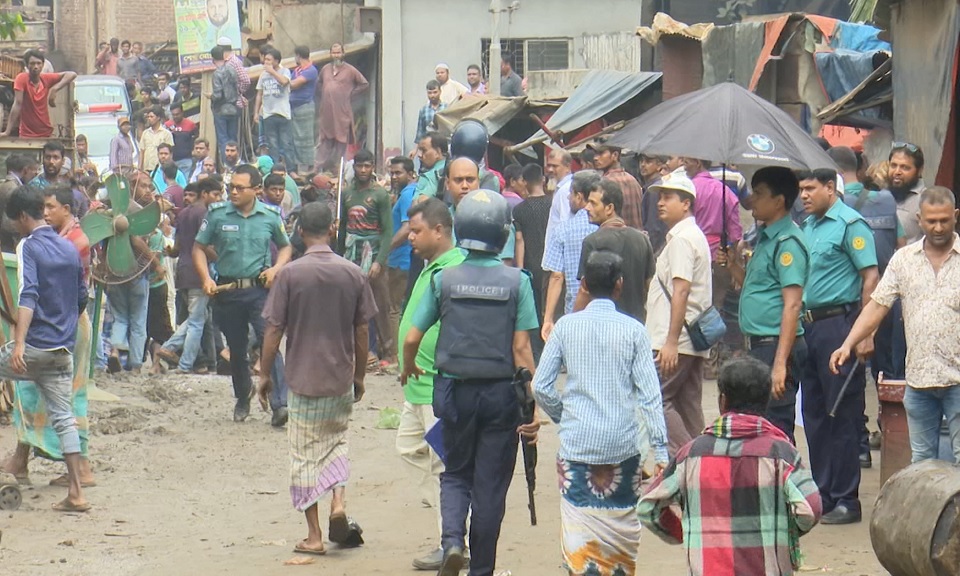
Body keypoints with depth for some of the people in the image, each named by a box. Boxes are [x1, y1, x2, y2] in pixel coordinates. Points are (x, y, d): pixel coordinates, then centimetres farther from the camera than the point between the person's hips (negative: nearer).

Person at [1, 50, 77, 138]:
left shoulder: (46, 79, 1)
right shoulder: (21, 78, -10)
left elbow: (72, 75, 3)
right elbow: (17, 104, -17)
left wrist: (55, 89, -12)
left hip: (46, 134, 4)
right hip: (27, 135, -4)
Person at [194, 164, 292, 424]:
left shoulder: (270, 216, 0)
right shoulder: (217, 213, -2)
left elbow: (285, 247, 15)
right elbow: (199, 248, 5)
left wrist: (276, 268, -4)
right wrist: (206, 279, -9)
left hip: (260, 289, -1)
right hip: (227, 291, 2)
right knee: (236, 349, 13)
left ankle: (280, 404, -18)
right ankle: (242, 400, 34)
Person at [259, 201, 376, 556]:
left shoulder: (290, 274, -10)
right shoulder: (353, 274, -3)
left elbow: (273, 330, -8)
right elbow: (362, 331, 3)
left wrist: (265, 375, 3)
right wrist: (359, 376, 15)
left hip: (303, 378, -2)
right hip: (342, 379, 3)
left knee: (305, 455, 6)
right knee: (336, 440, 23)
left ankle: (314, 536, 6)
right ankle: (338, 501, 0)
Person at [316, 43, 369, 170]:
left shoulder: (350, 70, -1)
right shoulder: (325, 69, 12)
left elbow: (365, 84, 2)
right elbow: (319, 83, 29)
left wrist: (351, 93, -3)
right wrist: (323, 94, 13)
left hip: (342, 112, -4)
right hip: (326, 111, 4)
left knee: (341, 140, -3)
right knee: (325, 141, 6)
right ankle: (319, 168, 7)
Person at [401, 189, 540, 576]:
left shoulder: (444, 279, -4)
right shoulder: (516, 282, -8)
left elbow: (412, 339, -2)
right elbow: (521, 348, -10)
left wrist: (409, 369, 19)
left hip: (454, 389, 1)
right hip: (500, 392, -1)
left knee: (456, 474, 18)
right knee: (490, 484, 9)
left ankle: (452, 540, -7)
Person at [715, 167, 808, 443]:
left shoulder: (788, 242, -14)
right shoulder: (764, 238, 17)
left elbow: (792, 305, -20)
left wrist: (780, 362, -25)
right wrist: (733, 264, 10)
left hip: (776, 346, -10)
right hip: (759, 345, 10)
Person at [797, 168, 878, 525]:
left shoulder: (849, 223, -9)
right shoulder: (808, 226, 15)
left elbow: (870, 277, -13)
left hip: (838, 323, -8)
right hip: (809, 325, 8)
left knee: (842, 414, -4)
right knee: (814, 413, 11)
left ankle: (846, 500, 1)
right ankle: (823, 493, 19)